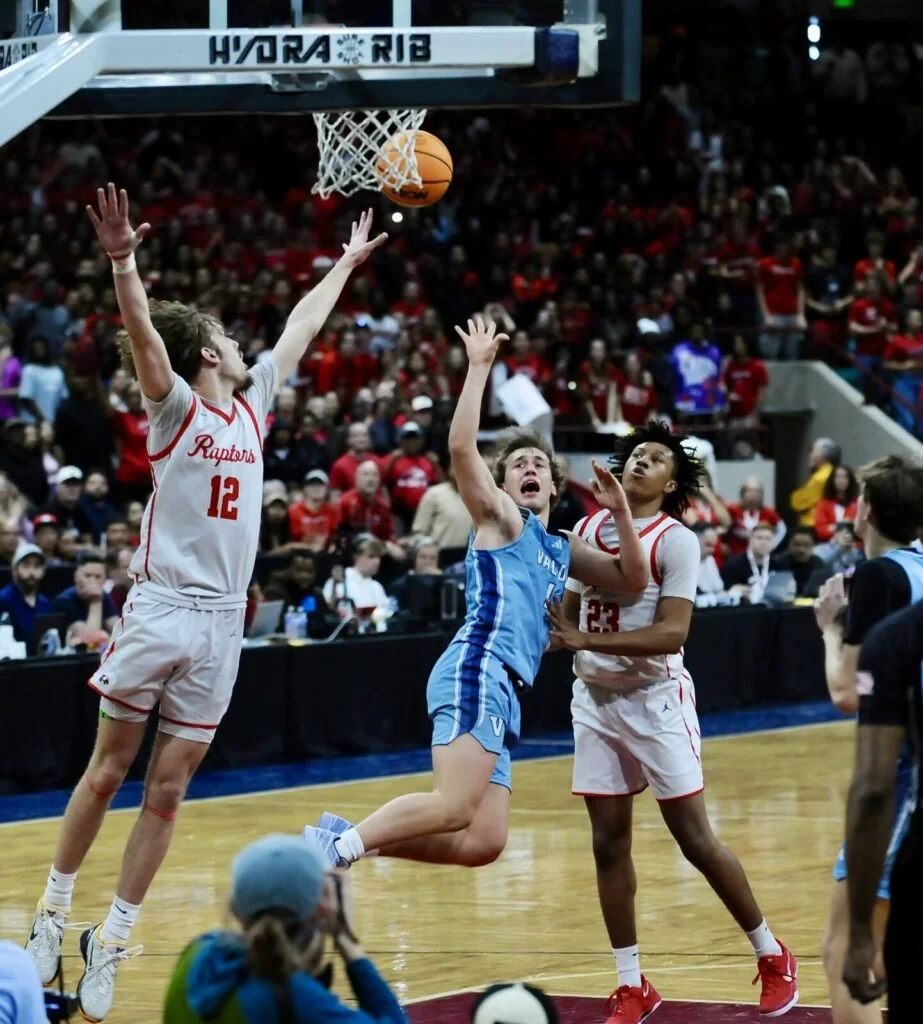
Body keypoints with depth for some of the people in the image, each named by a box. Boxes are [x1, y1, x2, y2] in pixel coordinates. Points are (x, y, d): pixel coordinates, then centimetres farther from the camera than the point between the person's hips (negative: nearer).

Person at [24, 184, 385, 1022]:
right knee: (108, 770, 3)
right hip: (160, 608, -5)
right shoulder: (176, 407, -4)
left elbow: (300, 330, 26)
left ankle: (113, 940, 8)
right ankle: (54, 912, 14)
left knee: (168, 789, 4)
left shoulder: (253, 406, 13)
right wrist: (123, 262, -38)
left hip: (222, 623, 5)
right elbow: (142, 333, -22)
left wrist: (347, 263, 34)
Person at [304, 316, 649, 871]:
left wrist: (620, 510, 17)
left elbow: (632, 578, 30)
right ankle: (338, 846, -23)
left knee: (482, 842, -4)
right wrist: (480, 366, -8)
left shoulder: (561, 549, 29)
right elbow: (461, 445, -8)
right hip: (477, 670, -8)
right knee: (455, 807, -27)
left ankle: (345, 838, -3)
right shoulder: (500, 517, 8)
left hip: (506, 693, 8)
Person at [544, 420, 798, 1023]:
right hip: (595, 698, 6)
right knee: (609, 843, 4)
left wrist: (590, 641, -27)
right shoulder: (589, 530, 8)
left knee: (695, 838, -4)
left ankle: (772, 956, 12)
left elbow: (672, 633, -20)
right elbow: (570, 611, 21)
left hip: (656, 699, -6)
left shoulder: (675, 542, -11)